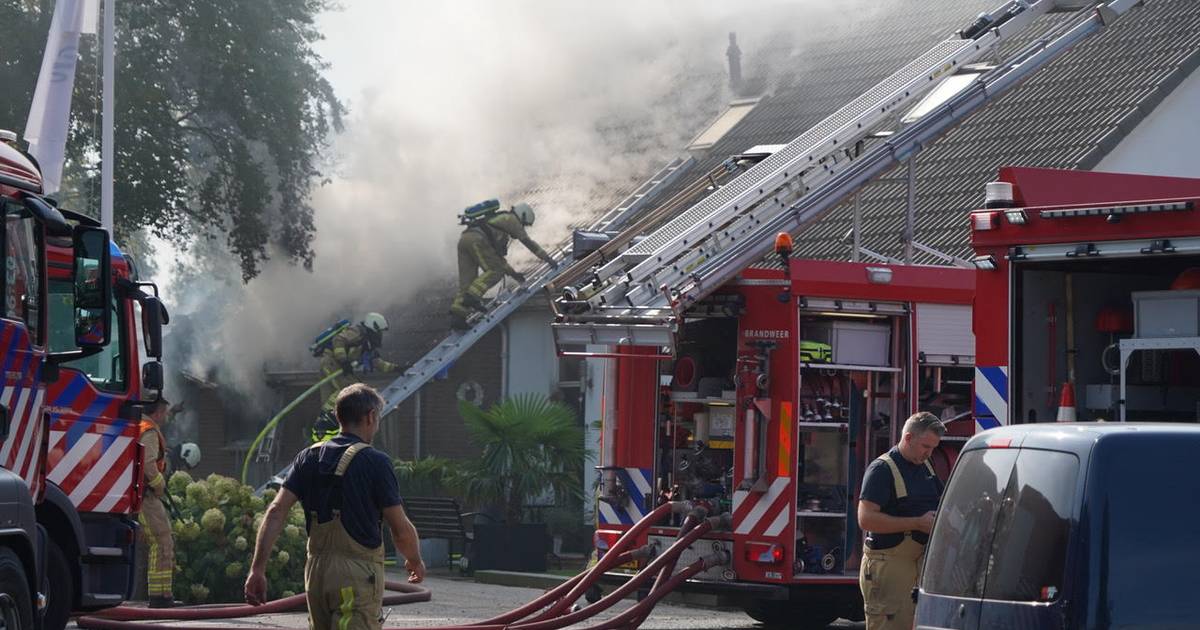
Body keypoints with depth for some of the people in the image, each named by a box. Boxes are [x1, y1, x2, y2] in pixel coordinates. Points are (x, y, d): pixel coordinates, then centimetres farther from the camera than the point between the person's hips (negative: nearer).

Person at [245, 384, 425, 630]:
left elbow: (276, 512, 0)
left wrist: (257, 568, -2)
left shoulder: (309, 457, 8)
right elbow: (401, 530, -6)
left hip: (316, 570, 6)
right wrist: (415, 561, 14)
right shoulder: (375, 462, -8)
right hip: (359, 573, -6)